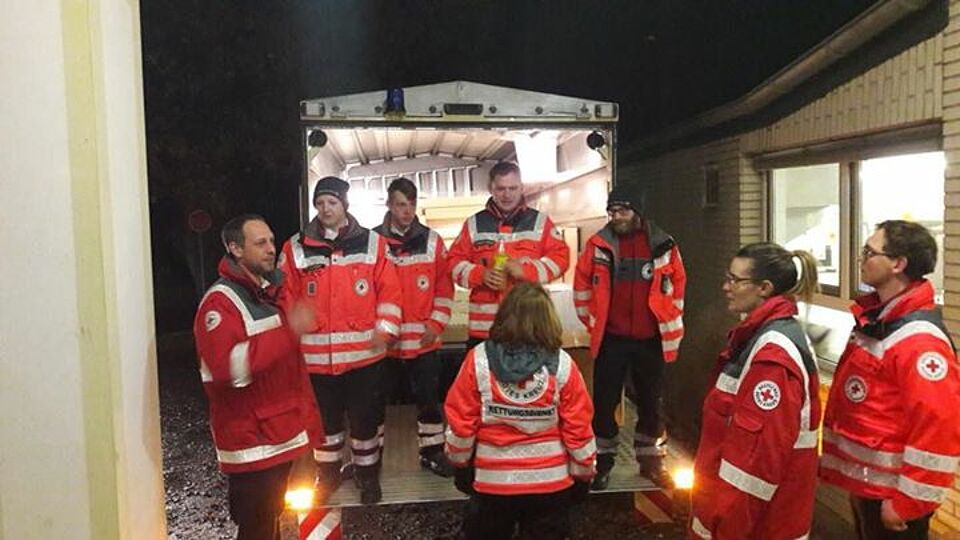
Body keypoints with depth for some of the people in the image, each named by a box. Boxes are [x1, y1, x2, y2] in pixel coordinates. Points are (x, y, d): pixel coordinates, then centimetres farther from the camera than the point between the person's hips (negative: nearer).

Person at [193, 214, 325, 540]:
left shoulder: (270, 294, 12)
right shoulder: (220, 302, -16)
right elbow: (227, 366, -31)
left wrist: (308, 420, 15)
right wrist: (288, 331, -32)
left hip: (280, 434, 8)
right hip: (251, 443, -8)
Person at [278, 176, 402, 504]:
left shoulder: (372, 244, 1)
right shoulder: (296, 248, 3)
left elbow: (389, 290, 1)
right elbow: (286, 298, 4)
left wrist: (385, 328, -7)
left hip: (364, 352, -1)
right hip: (315, 354, 1)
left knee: (366, 416, 11)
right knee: (324, 416, 16)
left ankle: (367, 472, 31)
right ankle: (328, 473, 36)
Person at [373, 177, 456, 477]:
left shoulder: (432, 240, 3)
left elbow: (444, 286, 4)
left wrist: (436, 323, -4)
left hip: (423, 339, 1)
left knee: (429, 397, 10)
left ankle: (432, 452, 27)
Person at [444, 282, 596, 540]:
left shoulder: (479, 359, -14)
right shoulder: (561, 364, -13)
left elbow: (460, 422, -7)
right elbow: (578, 429, -7)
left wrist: (461, 465, 9)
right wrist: (583, 475, 8)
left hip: (492, 480, 0)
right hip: (551, 481, 0)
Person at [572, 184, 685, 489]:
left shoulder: (662, 245, -2)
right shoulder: (598, 245, -4)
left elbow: (677, 283, 9)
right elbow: (582, 285, 4)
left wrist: (670, 323, 9)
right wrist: (593, 322, 4)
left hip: (651, 340, 1)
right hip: (611, 340, -1)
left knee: (650, 403, 14)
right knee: (605, 403, 5)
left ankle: (650, 461, 31)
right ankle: (603, 463, 22)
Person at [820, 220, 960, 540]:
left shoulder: (920, 340, -25)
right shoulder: (876, 318, 4)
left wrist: (907, 503, -21)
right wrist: (835, 460, 17)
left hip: (890, 491, -9)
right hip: (864, 480, 9)